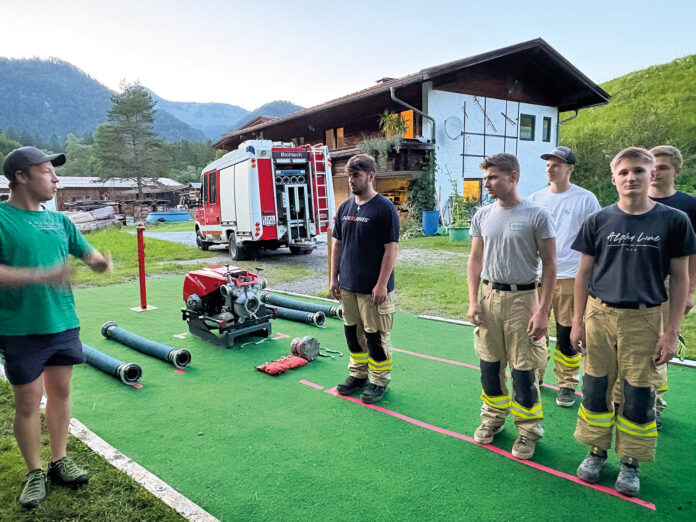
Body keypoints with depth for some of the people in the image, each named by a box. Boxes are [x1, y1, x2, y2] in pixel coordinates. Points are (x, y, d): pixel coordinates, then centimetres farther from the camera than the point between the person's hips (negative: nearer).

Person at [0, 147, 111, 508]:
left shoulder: (59, 220, 8)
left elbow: (87, 253, 13)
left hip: (63, 323, 5)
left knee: (60, 391, 13)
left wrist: (99, 261, -9)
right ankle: (35, 472, 23)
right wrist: (41, 276, -30)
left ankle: (59, 461, 29)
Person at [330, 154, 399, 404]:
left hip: (373, 289, -6)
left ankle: (379, 381, 20)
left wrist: (382, 285, -17)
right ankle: (358, 374, 32)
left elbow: (391, 248, -14)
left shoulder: (384, 208, -11)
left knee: (376, 336, 4)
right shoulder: (345, 207, 8)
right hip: (348, 286, 7)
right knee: (353, 332, 16)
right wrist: (334, 277, 9)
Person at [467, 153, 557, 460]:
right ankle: (493, 417, 33)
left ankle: (528, 430, 21)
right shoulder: (482, 216, 5)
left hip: (522, 299, -4)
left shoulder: (537, 216, -8)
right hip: (489, 297, 4)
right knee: (489, 364, 13)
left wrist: (543, 311, -10)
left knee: (523, 369, 2)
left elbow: (549, 265, -6)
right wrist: (473, 301, 2)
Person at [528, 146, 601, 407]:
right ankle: (534, 378, 27)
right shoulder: (536, 198, 8)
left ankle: (567, 384, 19)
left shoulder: (586, 199, -1)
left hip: (569, 276, -3)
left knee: (567, 335, 3)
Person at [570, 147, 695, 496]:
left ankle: (630, 461, 25)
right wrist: (578, 321, 4)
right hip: (599, 315, 1)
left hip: (644, 319, -1)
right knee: (595, 389, 9)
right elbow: (584, 273, 6)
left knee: (638, 396, 6)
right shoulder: (598, 222, 2)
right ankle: (597, 451, 28)